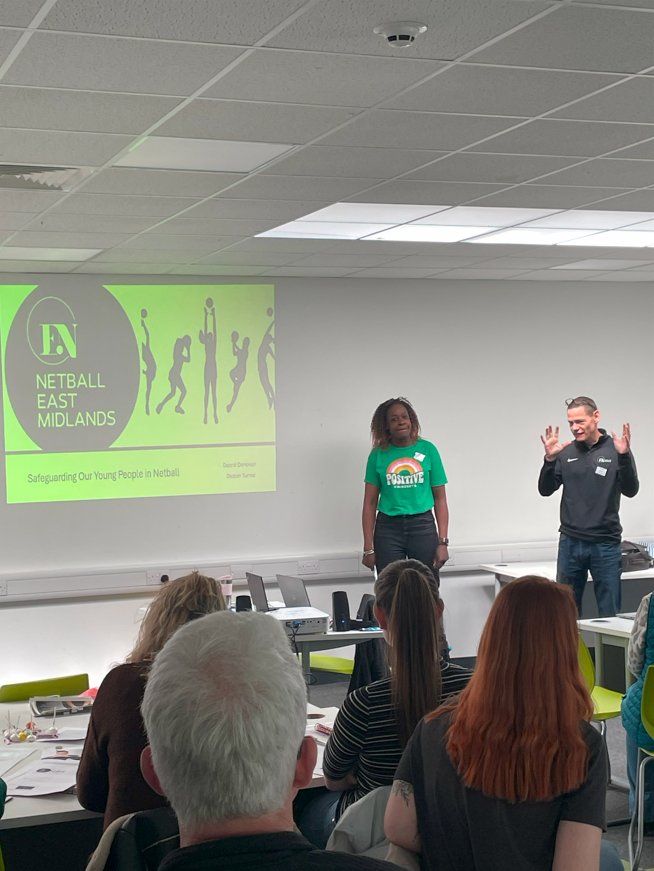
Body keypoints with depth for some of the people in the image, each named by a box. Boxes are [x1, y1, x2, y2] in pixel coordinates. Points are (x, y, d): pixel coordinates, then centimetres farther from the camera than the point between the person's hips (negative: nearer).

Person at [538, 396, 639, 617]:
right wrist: (550, 459, -14)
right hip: (570, 544, 2)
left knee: (610, 613, 2)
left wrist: (624, 456, -24)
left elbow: (630, 490, -9)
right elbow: (546, 490, 2)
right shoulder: (566, 452, 6)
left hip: (605, 545, -2)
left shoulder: (615, 449, -1)